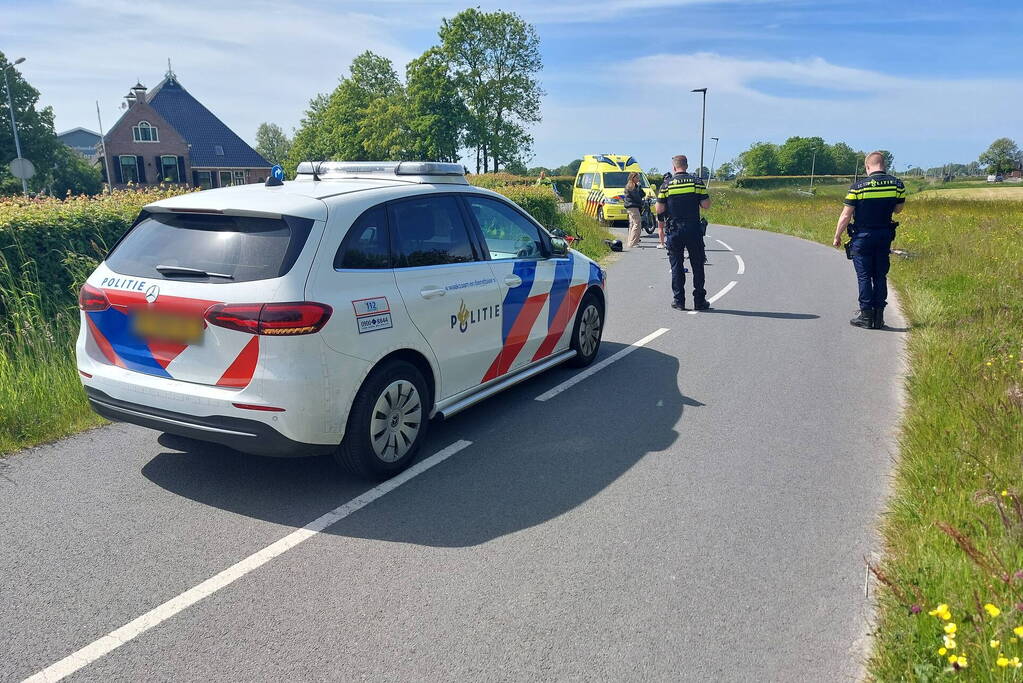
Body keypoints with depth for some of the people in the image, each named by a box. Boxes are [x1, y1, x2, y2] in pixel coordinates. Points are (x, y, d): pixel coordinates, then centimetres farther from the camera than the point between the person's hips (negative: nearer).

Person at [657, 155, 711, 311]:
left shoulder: (666, 184, -1)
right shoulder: (697, 182, 0)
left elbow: (660, 209, -3)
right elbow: (706, 205, -2)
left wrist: (661, 222, 17)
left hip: (674, 231, 0)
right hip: (694, 229, 0)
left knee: (676, 265, 7)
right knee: (697, 265, 7)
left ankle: (679, 300, 7)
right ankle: (699, 301, 9)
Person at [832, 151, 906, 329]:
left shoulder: (858, 186, -13)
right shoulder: (897, 184, -2)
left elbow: (845, 216, -10)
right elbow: (898, 209, 13)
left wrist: (837, 237, 1)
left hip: (862, 237, -3)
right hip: (885, 235, 4)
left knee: (864, 276, 3)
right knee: (880, 276, 10)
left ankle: (866, 316, 3)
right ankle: (879, 317, 12)